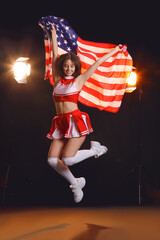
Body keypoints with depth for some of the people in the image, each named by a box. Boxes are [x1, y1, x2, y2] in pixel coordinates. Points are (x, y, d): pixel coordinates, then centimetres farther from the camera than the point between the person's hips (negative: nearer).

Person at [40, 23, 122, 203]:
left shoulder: (78, 80, 4)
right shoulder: (58, 79, 13)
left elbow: (97, 63, 9)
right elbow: (55, 55, 19)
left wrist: (115, 50, 16)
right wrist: (53, 34, 25)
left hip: (76, 121, -5)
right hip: (60, 123, 5)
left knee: (67, 160, -18)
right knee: (52, 160, -7)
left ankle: (94, 149, 10)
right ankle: (76, 183, 16)